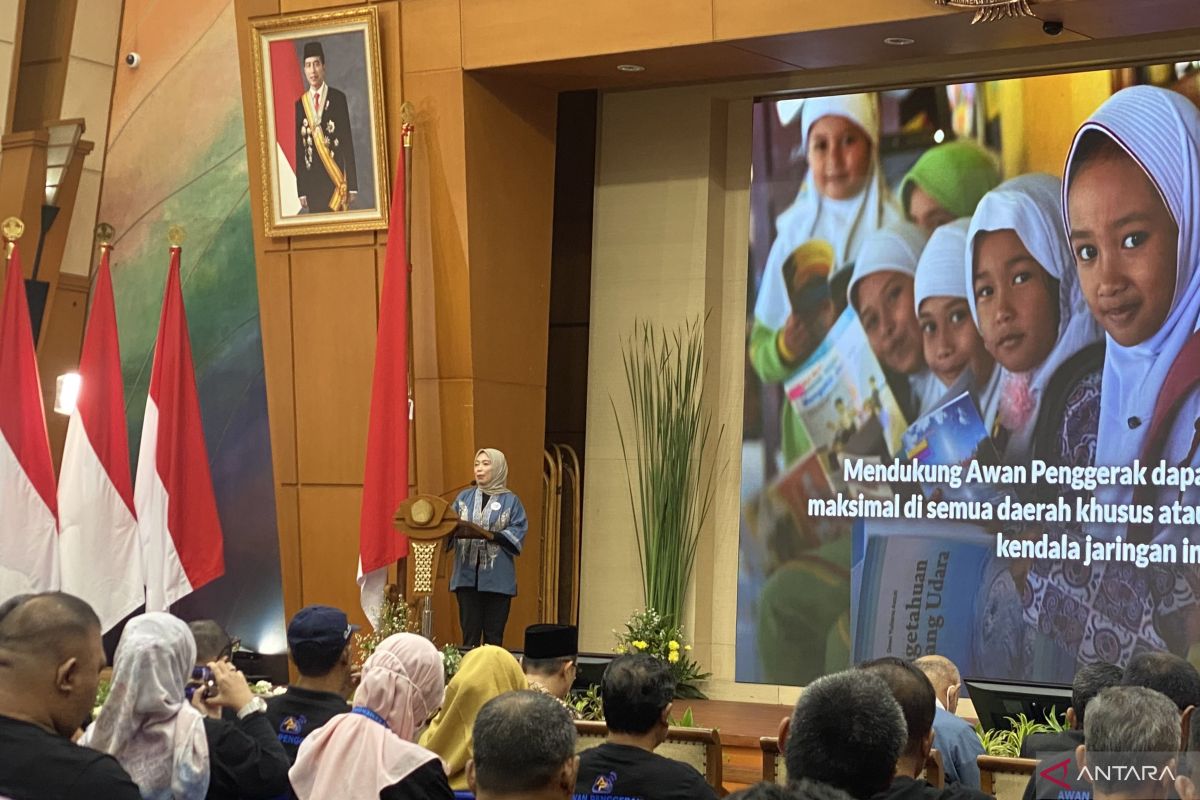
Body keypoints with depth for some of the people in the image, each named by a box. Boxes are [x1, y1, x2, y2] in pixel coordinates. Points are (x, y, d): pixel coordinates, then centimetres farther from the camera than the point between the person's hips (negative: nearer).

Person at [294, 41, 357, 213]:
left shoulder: (338, 98, 1)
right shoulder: (300, 103, 8)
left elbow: (348, 141, -1)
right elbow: (298, 149, 9)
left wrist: (352, 185, -6)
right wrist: (301, 190, 4)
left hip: (336, 178, -2)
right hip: (312, 180, 2)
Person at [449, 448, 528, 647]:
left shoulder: (511, 501, 3)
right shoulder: (465, 497, 11)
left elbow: (518, 533, -7)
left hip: (497, 577, -2)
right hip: (467, 575, 2)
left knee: (493, 635, 3)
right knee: (469, 632, 4)